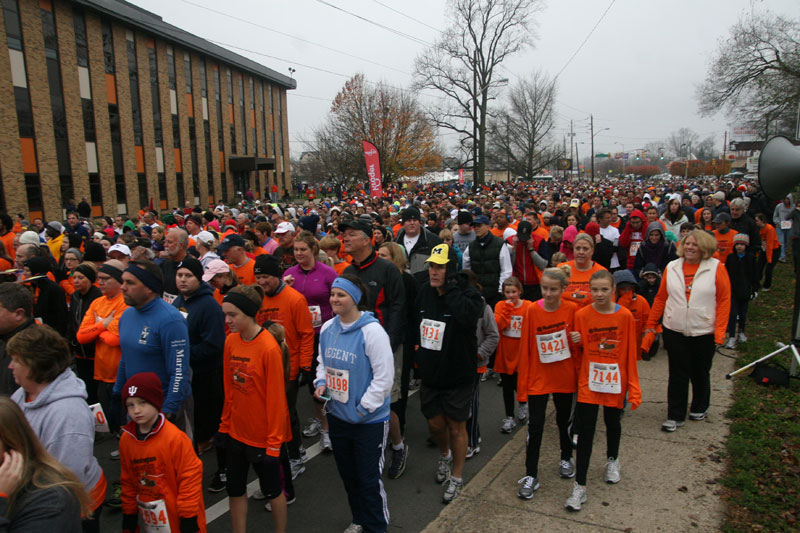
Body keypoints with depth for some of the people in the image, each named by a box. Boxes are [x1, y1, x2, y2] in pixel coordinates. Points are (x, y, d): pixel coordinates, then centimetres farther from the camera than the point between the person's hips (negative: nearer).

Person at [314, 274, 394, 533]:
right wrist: (321, 383, -2)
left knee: (369, 479, 6)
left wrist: (363, 408, -17)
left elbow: (384, 376, -19)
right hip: (337, 415, 7)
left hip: (370, 420, -7)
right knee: (347, 473, 22)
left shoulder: (372, 331, -20)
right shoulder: (327, 328, 1)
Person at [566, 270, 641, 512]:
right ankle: (580, 486, 6)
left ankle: (612, 460, 49)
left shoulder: (624, 316, -8)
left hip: (615, 382, 0)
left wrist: (633, 387, -5)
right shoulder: (581, 315, -6)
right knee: (585, 431, -2)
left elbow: (631, 353, -4)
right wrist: (575, 342, -18)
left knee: (613, 422, 21)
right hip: (588, 382, 0)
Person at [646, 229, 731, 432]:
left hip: (704, 332, -1)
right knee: (677, 375, 5)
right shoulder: (672, 267, 2)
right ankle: (675, 416, 14)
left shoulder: (716, 268, -5)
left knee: (700, 373, 16)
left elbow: (724, 300, -5)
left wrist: (720, 330, -11)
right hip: (675, 331, 1)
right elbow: (661, 298, 6)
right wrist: (651, 324, 6)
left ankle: (700, 408, 38)